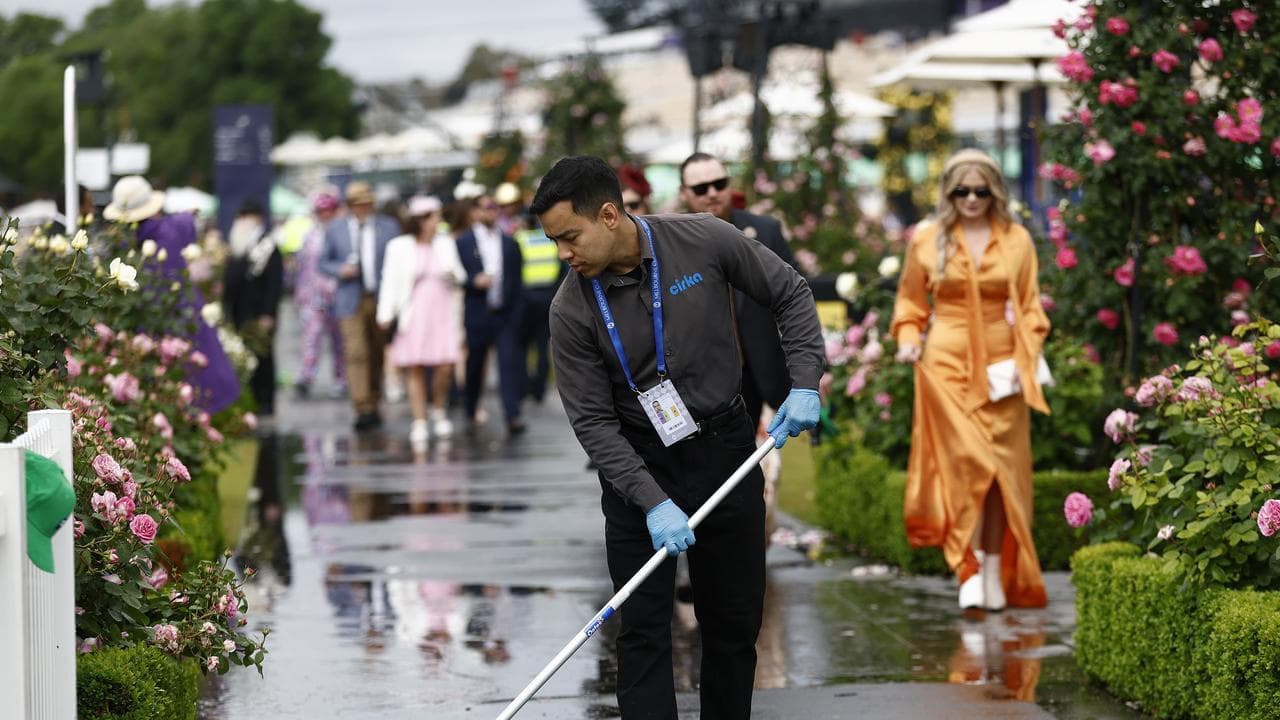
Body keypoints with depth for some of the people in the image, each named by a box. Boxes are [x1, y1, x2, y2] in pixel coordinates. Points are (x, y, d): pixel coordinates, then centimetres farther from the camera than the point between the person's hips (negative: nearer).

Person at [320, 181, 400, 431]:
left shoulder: (389, 227, 6)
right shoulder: (335, 229, 6)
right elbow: (324, 262, 10)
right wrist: (340, 270, -11)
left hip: (381, 299, 2)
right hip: (351, 300, -2)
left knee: (378, 354, 9)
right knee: (356, 354, -13)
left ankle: (373, 404, 23)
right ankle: (363, 410, -16)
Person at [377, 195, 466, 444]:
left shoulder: (446, 244, 10)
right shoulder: (399, 247, 0)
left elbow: (460, 272, 19)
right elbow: (390, 282, -1)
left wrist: (455, 276, -5)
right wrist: (386, 314, -8)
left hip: (442, 313, 2)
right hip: (414, 315, -2)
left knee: (445, 367, -7)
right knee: (415, 369, -3)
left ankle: (439, 411, 18)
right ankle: (419, 421, 4)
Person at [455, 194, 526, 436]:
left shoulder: (509, 243, 12)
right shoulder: (463, 243, 3)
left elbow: (517, 280, 12)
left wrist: (517, 312, 5)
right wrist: (474, 281, -18)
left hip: (505, 315, 1)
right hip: (476, 315, -1)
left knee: (510, 362, -11)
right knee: (474, 366, 8)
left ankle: (513, 415, -16)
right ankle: (470, 413, 25)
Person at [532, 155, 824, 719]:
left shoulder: (705, 241, -16)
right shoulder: (572, 311, -16)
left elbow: (790, 294, -2)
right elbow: (593, 421, -13)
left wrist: (805, 383, -12)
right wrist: (652, 502, -23)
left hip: (725, 447, 1)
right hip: (638, 462, -1)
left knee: (734, 621, 7)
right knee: (643, 629, -4)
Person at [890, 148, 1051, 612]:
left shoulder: (1016, 241, 5)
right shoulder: (928, 240, 4)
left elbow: (1030, 309, 10)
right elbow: (910, 300, 16)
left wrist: (1025, 358, -3)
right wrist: (908, 339, -2)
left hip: (1000, 366, 1)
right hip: (948, 364, -1)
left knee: (1002, 469, 0)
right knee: (967, 460, -14)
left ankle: (996, 573, 8)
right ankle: (971, 569, -12)